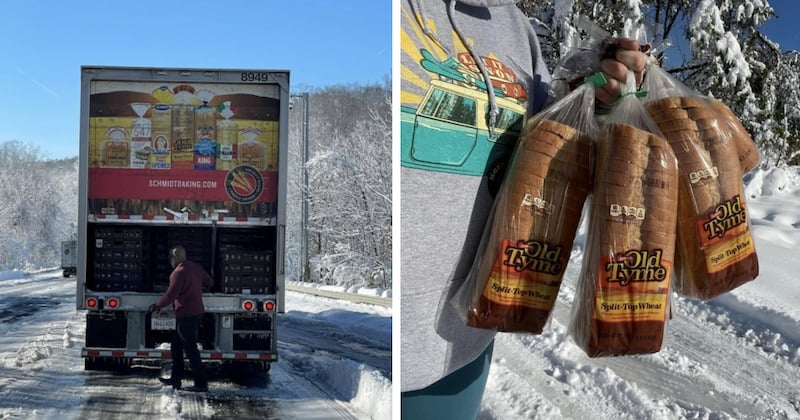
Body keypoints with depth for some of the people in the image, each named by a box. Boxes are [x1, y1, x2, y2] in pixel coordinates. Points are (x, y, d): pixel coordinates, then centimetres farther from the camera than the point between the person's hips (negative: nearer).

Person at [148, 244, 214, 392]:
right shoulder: (196, 267, 7)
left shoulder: (179, 272, -17)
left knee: (190, 349, -3)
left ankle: (201, 384, -1)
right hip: (197, 312, 9)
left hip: (186, 315, -9)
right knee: (176, 345, 18)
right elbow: (210, 282, 16)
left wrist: (156, 306, -3)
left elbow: (170, 296, -18)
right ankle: (176, 379, 23)